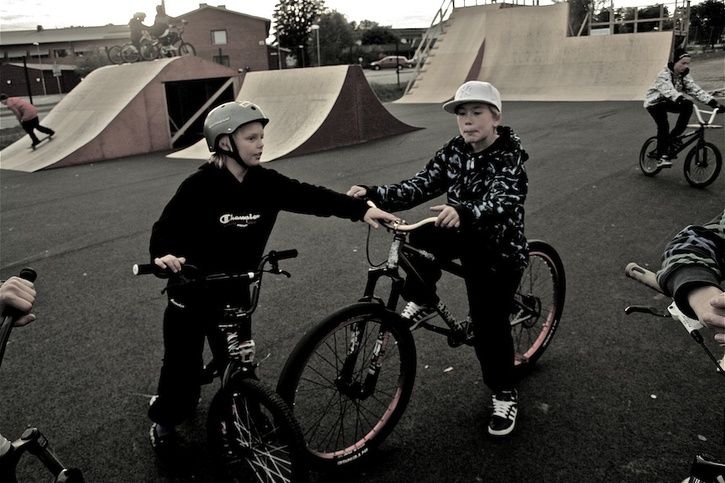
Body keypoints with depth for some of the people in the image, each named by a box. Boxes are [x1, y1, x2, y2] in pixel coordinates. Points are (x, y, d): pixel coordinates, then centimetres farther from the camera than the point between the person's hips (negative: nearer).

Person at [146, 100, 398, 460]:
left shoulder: (265, 182, -7)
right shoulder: (200, 186, -20)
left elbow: (310, 197, -13)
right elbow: (166, 228, -18)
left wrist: (361, 209, -23)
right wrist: (164, 255, -40)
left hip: (235, 290, 4)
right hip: (192, 292, -4)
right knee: (183, 366, 6)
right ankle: (163, 421, 35)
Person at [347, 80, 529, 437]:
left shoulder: (509, 158, -19)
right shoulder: (453, 152, -3)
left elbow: (500, 203, -38)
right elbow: (418, 187, -12)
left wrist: (462, 212, -60)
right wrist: (373, 194, -29)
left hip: (499, 249, -4)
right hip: (463, 236, 5)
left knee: (489, 323, -3)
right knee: (423, 236, -26)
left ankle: (504, 394, 21)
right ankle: (421, 303, -4)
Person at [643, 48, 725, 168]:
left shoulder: (684, 75, -4)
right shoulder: (664, 75, -23)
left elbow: (696, 90, -11)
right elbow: (669, 90, -41)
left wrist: (714, 103, -22)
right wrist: (681, 99, -60)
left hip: (668, 102, 6)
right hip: (654, 102, -6)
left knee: (688, 106, -22)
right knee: (663, 125, -27)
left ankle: (672, 137, -12)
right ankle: (662, 156, -17)